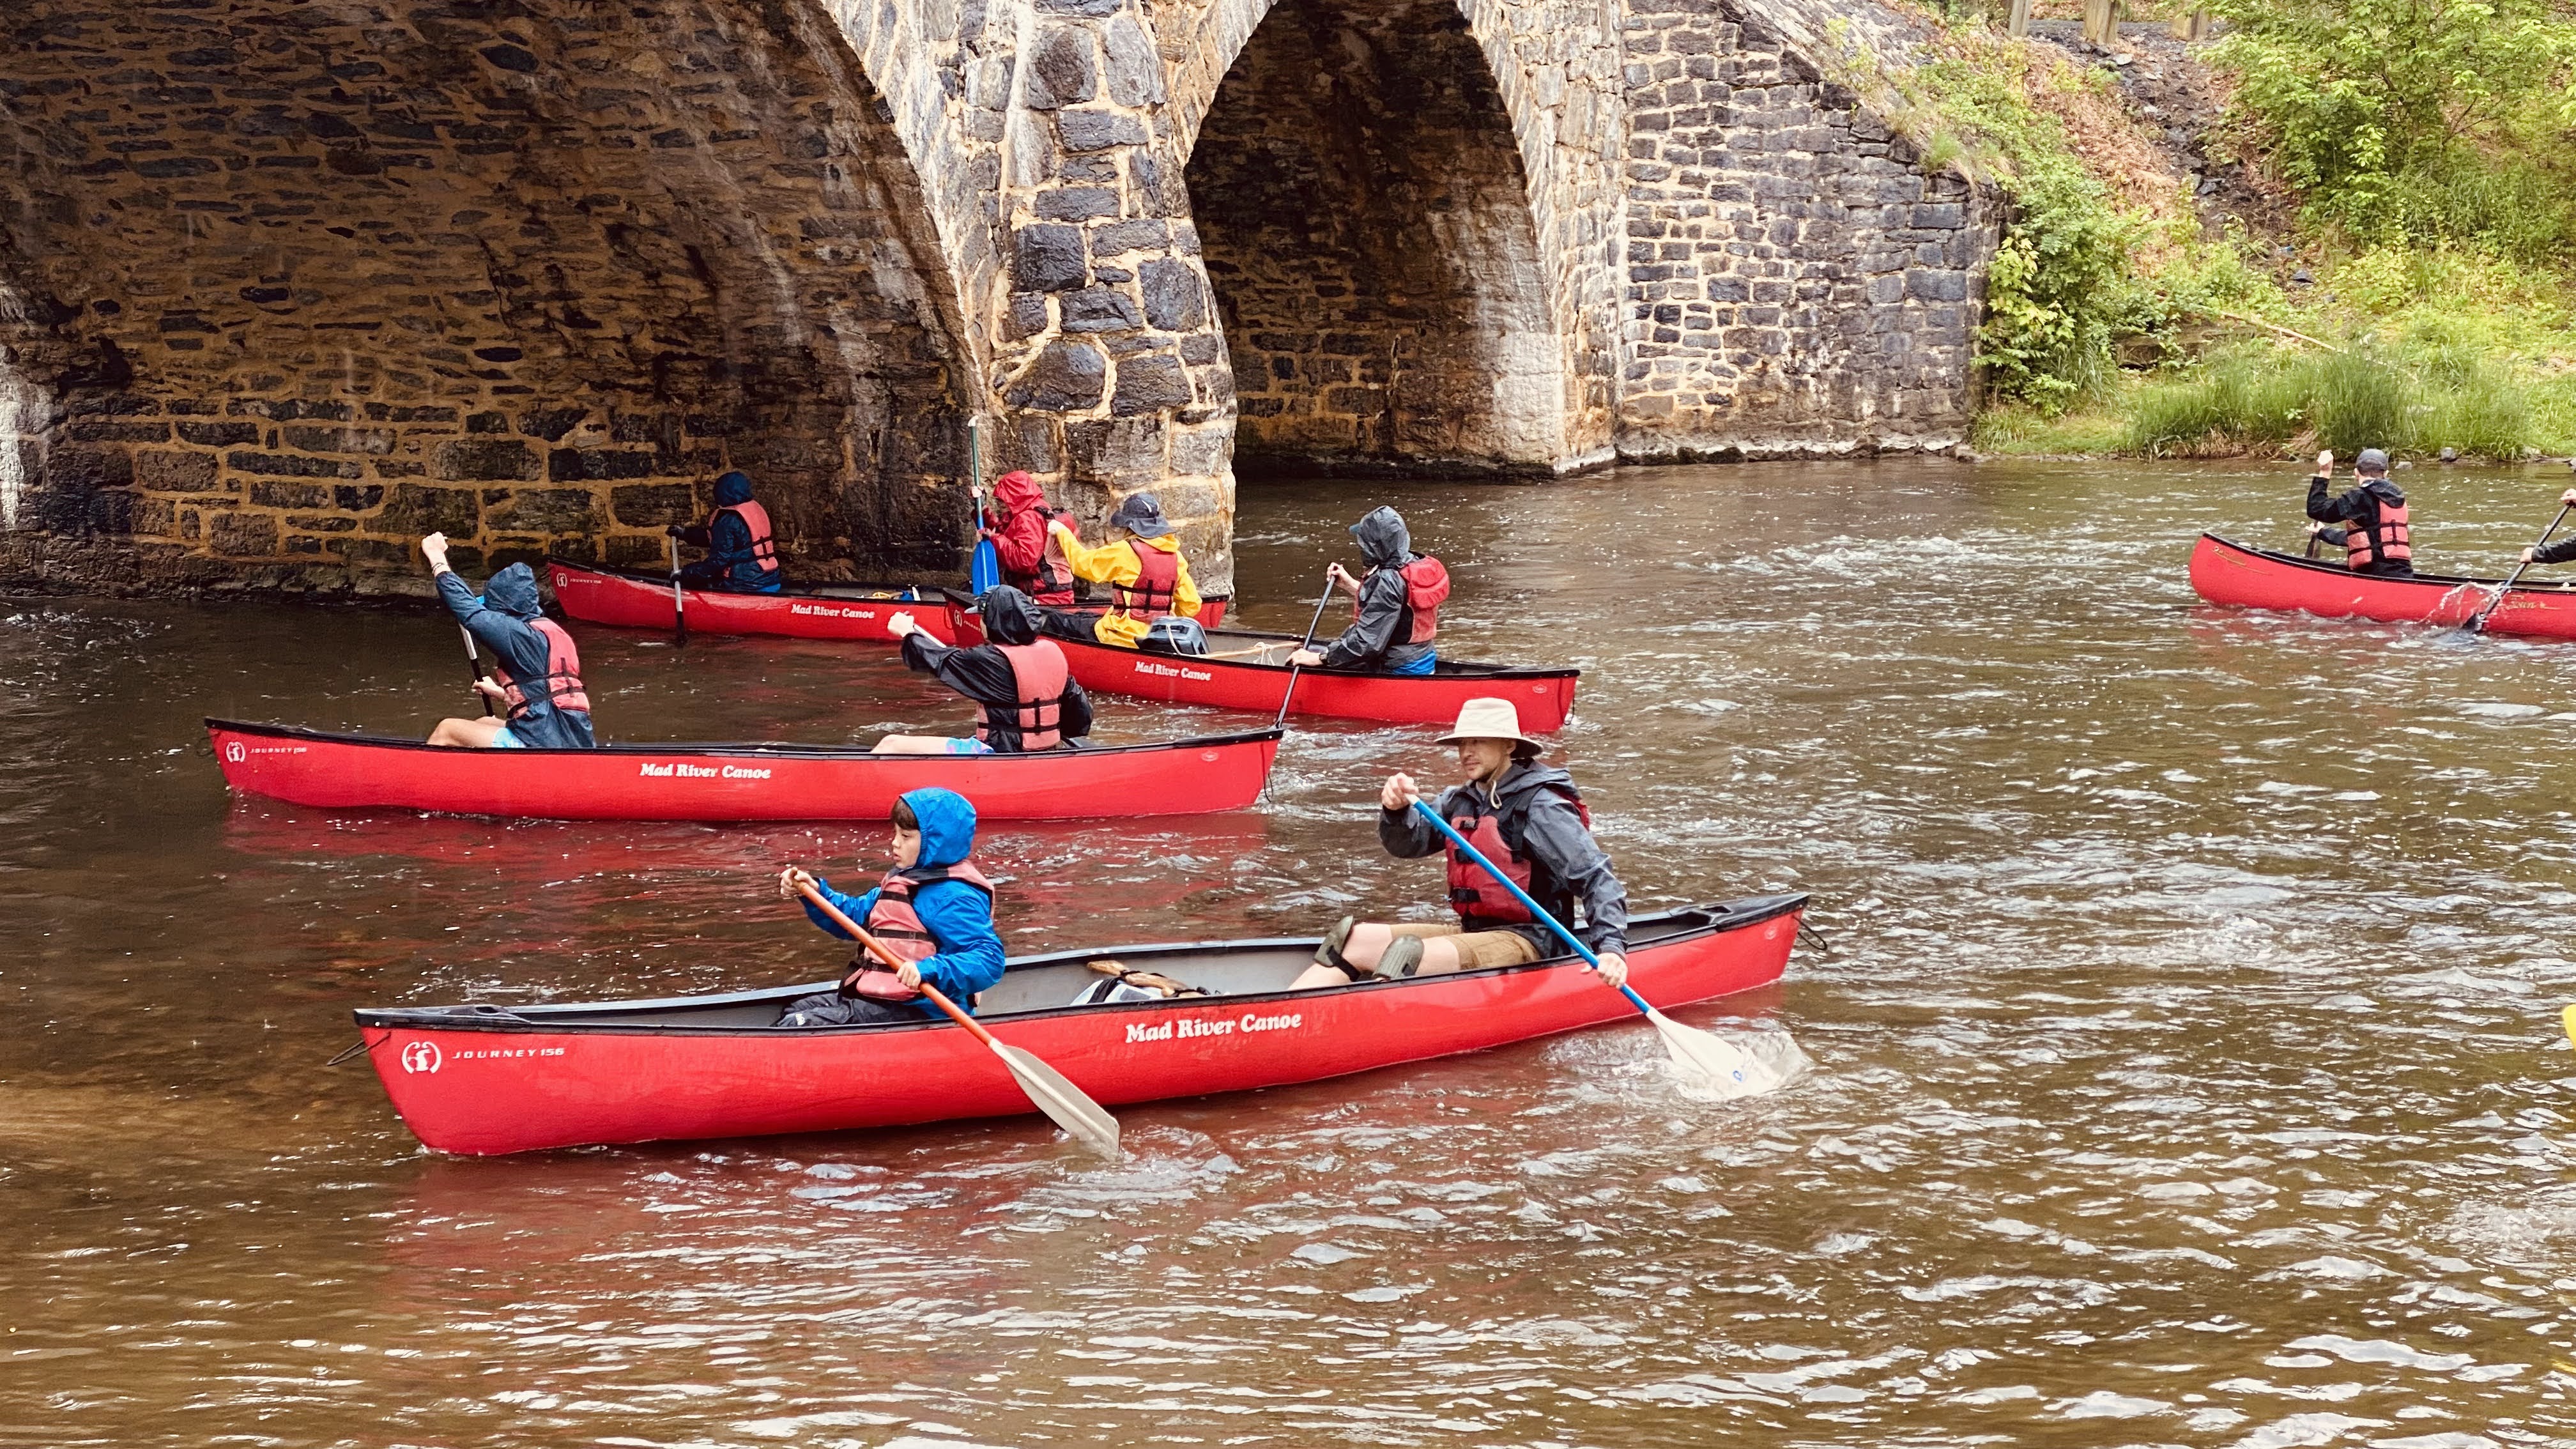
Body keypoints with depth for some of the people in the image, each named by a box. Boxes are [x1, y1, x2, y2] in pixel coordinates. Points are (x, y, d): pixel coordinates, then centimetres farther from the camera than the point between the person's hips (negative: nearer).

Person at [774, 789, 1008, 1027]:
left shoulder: (954, 897, -19)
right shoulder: (905, 879, 15)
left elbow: (989, 959, -29)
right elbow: (855, 915, 26)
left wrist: (930, 970, -42)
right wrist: (816, 892, 9)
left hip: (915, 1011, -11)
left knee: (798, 1025, -16)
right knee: (796, 1010, 23)